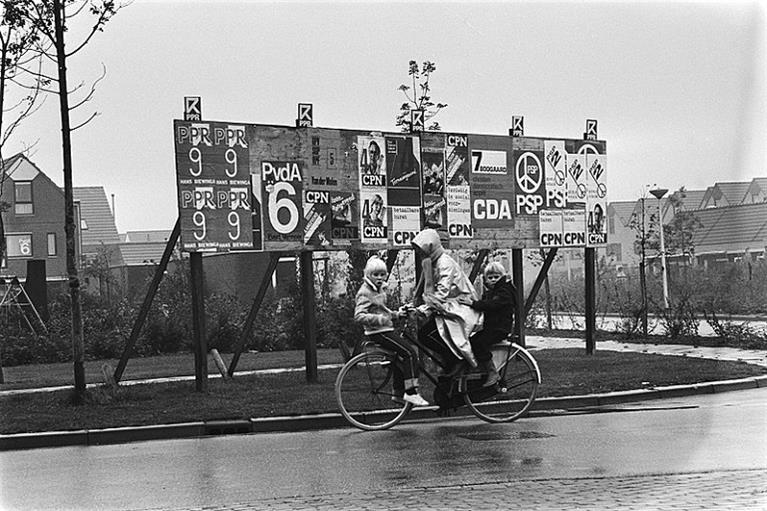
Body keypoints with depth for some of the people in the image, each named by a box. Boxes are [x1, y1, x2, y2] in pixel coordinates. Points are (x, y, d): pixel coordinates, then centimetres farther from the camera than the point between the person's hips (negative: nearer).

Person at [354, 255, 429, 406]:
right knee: (410, 353, -15)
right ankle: (411, 392, -16)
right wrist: (380, 319, -36)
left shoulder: (380, 289, 15)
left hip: (385, 329, 10)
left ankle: (399, 393, 23)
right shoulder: (365, 292, -16)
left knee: (401, 355, 16)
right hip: (378, 332, -10)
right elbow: (359, 316, -26)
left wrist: (395, 314, 15)